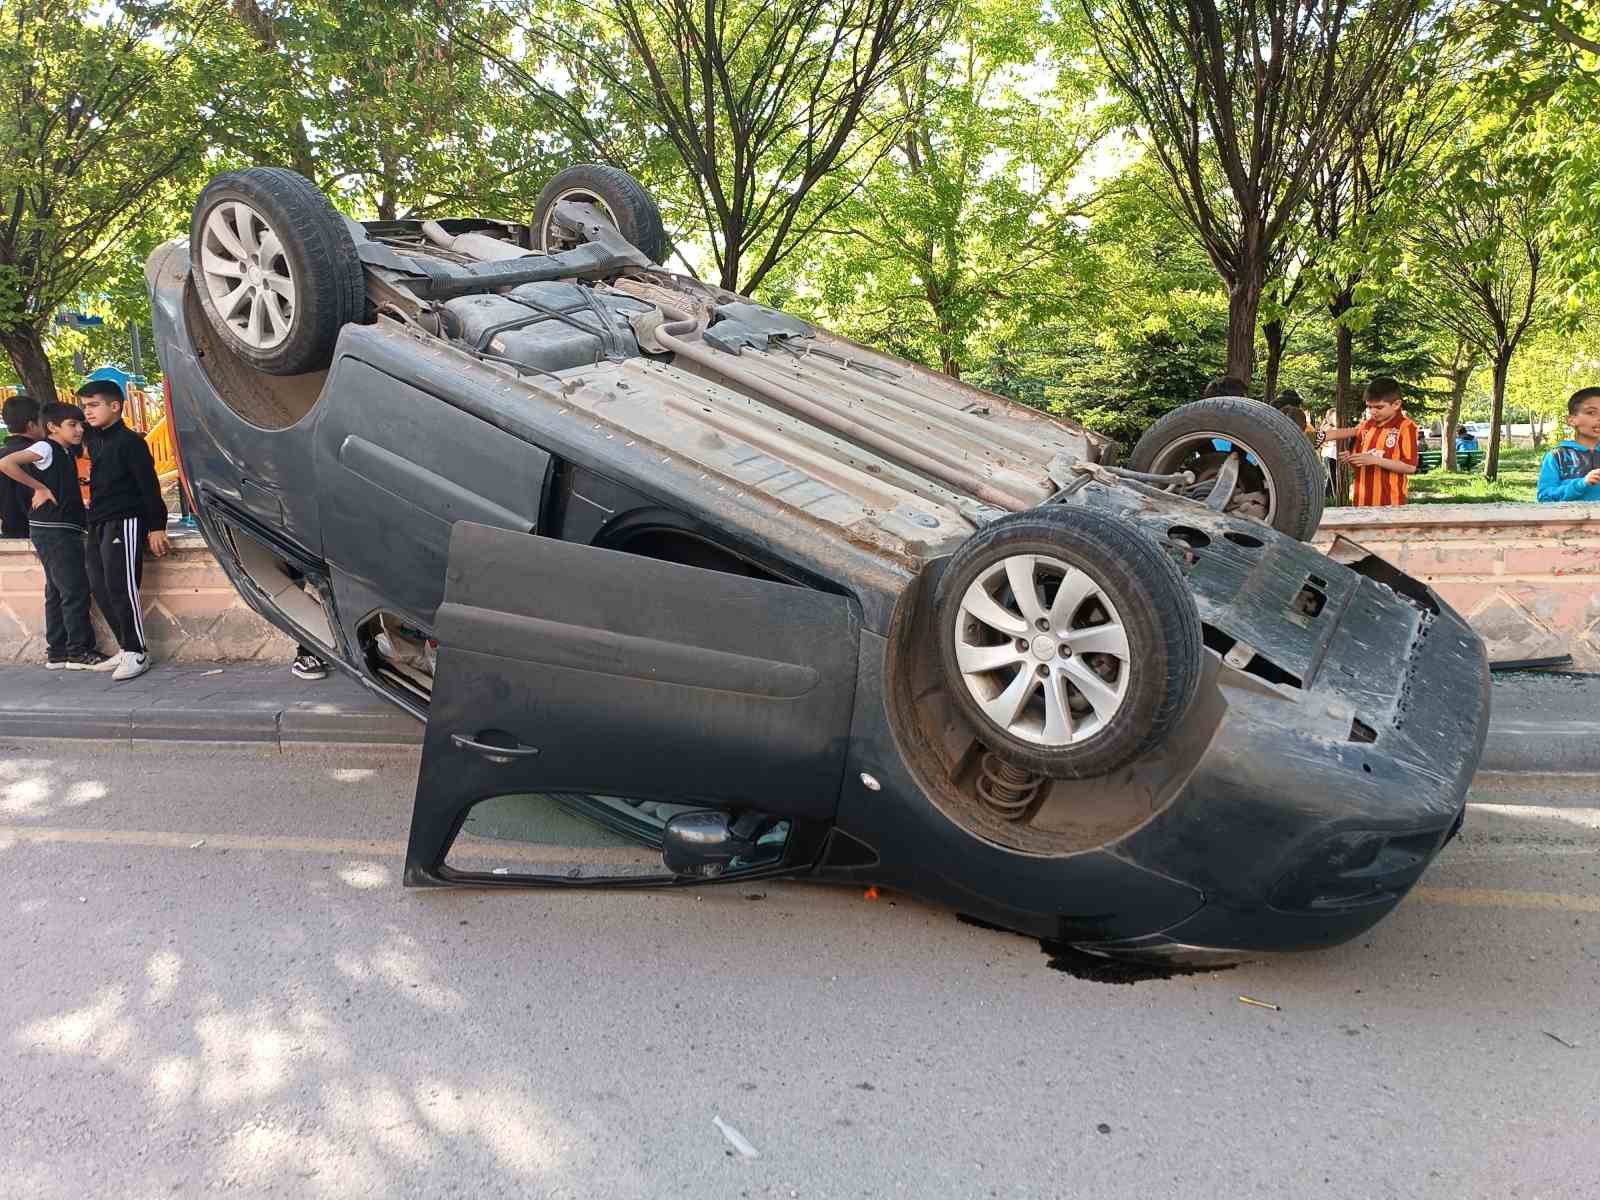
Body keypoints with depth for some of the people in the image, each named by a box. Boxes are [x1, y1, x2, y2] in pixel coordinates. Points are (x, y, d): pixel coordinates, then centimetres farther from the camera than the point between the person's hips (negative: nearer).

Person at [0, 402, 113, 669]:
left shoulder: (66, 453, 15)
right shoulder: (45, 448, -10)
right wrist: (40, 488, -17)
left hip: (65, 529, 9)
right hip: (52, 530, -9)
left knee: (58, 592, 11)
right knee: (75, 589, -8)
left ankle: (57, 652, 16)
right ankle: (79, 652, -4)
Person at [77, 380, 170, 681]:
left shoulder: (130, 441, -10)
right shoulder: (94, 439, 12)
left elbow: (149, 485, -13)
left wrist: (156, 526, -16)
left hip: (125, 523, -9)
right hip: (99, 524, 9)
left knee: (121, 588, -10)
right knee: (100, 589, 7)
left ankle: (137, 653, -3)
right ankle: (127, 648, 14)